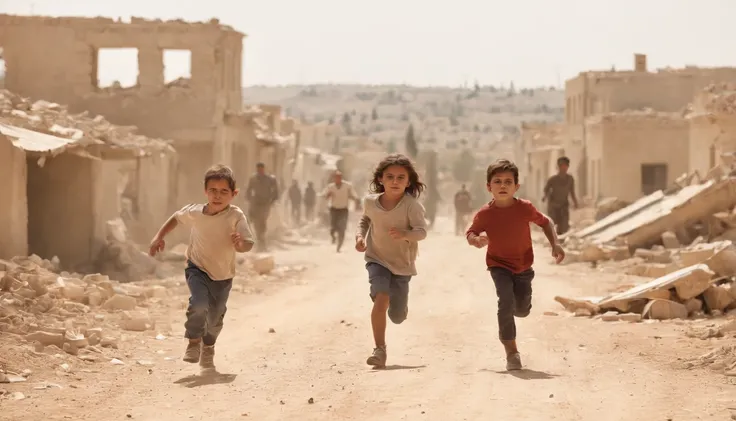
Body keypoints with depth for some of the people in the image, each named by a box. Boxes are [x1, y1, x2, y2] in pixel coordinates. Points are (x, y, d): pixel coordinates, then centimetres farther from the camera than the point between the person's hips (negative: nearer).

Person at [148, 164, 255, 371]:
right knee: (199, 305, -26)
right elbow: (176, 218, 9)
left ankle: (208, 348, 44)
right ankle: (194, 342, -2)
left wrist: (240, 243, -44)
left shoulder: (236, 216, -20)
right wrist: (159, 236, 6)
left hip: (223, 276, 1)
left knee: (215, 317, 14)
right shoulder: (194, 213, -13)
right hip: (198, 269, -1)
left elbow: (249, 244, -23)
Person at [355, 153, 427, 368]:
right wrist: (360, 235, -5)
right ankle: (379, 350, -18)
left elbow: (422, 231, -27)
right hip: (377, 259, 0)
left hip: (402, 264, 0)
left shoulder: (412, 205, -20)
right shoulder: (370, 201, -8)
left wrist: (405, 234, -46)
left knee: (397, 316, 9)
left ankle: (399, 303, 49)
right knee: (381, 299, -26)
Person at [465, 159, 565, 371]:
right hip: (499, 265, -2)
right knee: (506, 302, -22)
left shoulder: (525, 208, -16)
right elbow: (470, 233, -2)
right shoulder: (485, 214, -17)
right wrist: (476, 240, -25)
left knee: (522, 309, 7)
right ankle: (511, 351, -9)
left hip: (523, 266, 2)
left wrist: (555, 244, -10)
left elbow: (545, 222, 0)